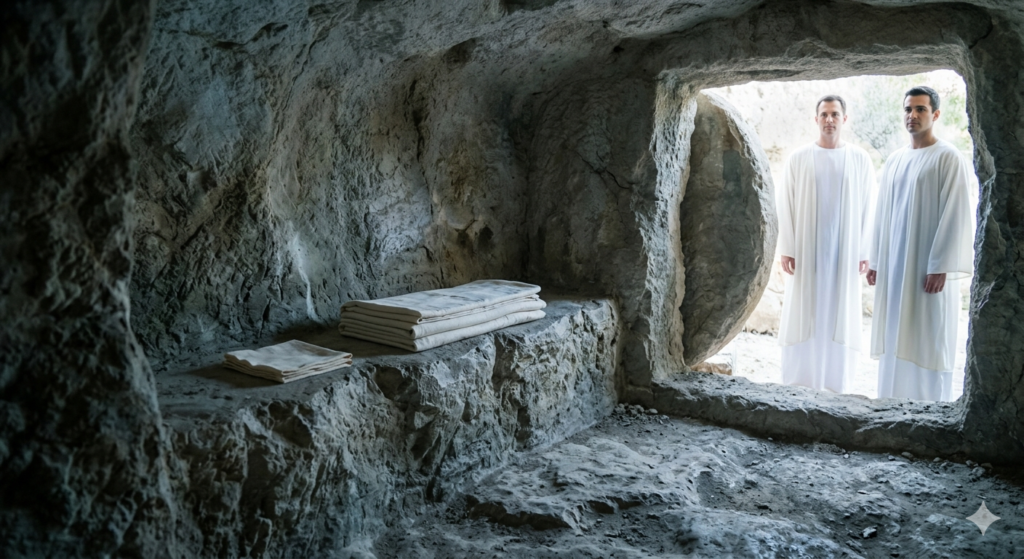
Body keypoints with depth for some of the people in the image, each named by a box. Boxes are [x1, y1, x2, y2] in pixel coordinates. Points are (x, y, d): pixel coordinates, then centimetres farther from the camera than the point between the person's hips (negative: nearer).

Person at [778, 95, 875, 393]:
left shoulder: (860, 160, 3)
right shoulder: (799, 158, 0)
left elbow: (867, 208, 3)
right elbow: (787, 205, 0)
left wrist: (865, 253, -2)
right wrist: (786, 250, -5)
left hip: (844, 252, 1)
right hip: (807, 250, -1)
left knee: (839, 316, 5)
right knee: (803, 315, 1)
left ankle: (834, 386, 15)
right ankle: (798, 385, 10)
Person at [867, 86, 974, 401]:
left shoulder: (948, 157, -7)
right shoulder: (894, 161, 13)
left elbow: (955, 214, -13)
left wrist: (940, 266, -18)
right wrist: (876, 261, 11)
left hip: (929, 266, -6)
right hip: (895, 265, 7)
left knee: (928, 340, -3)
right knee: (896, 338, 9)